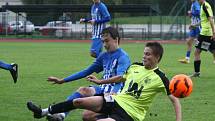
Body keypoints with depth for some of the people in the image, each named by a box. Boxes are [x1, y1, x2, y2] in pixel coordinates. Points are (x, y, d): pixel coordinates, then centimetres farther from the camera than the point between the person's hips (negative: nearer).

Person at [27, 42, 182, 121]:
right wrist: (100, 82, 35)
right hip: (117, 100, 6)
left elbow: (175, 99, -11)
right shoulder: (135, 67, 8)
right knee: (79, 101, -4)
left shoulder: (160, 78, -11)